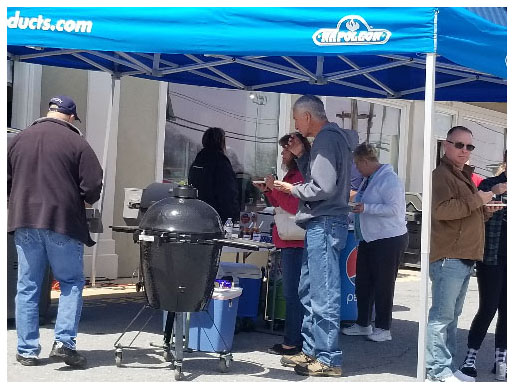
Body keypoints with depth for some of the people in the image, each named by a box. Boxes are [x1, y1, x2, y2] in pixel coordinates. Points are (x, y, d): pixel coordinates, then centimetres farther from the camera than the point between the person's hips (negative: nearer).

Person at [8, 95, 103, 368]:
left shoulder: (19, 139, 7)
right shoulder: (76, 142, -6)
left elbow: (6, 182, 11)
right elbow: (93, 187, -9)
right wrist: (87, 200, 12)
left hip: (24, 222, 4)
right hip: (63, 222, -4)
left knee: (27, 288, 9)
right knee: (72, 283, 9)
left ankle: (26, 350, 12)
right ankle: (64, 342, -1)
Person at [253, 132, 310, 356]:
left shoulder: (303, 175, -13)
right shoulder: (293, 174, 19)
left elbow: (295, 206, -22)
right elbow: (282, 204, 25)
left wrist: (274, 187, -18)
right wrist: (268, 191, 12)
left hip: (295, 244, -11)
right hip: (289, 242, 11)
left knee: (292, 293, -7)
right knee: (292, 293, 13)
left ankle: (292, 343, -2)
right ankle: (294, 340, 20)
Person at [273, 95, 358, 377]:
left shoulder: (327, 139, -13)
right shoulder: (331, 137, 19)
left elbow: (323, 187, -21)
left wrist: (291, 189, -7)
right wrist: (301, 155, 12)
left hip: (325, 224, -11)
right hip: (321, 224, 11)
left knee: (323, 295, -8)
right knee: (309, 291, 17)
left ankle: (328, 359, -4)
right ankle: (311, 351, 24)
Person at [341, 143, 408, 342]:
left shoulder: (389, 179, -16)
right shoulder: (368, 179, 14)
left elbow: (394, 208, -26)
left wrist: (366, 208, -28)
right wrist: (355, 205, 11)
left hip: (389, 239, -10)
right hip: (369, 239, 10)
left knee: (383, 285, -2)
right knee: (363, 283, 13)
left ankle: (383, 328, 8)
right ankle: (363, 324, 24)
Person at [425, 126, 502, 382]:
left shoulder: (463, 176, 24)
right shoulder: (441, 174, -8)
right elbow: (441, 209, -25)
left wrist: (486, 211, 14)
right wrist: (477, 200, -17)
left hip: (464, 257, 10)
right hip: (448, 257, -10)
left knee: (451, 315, 14)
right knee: (442, 315, -8)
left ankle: (446, 366, 20)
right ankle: (437, 369, -5)